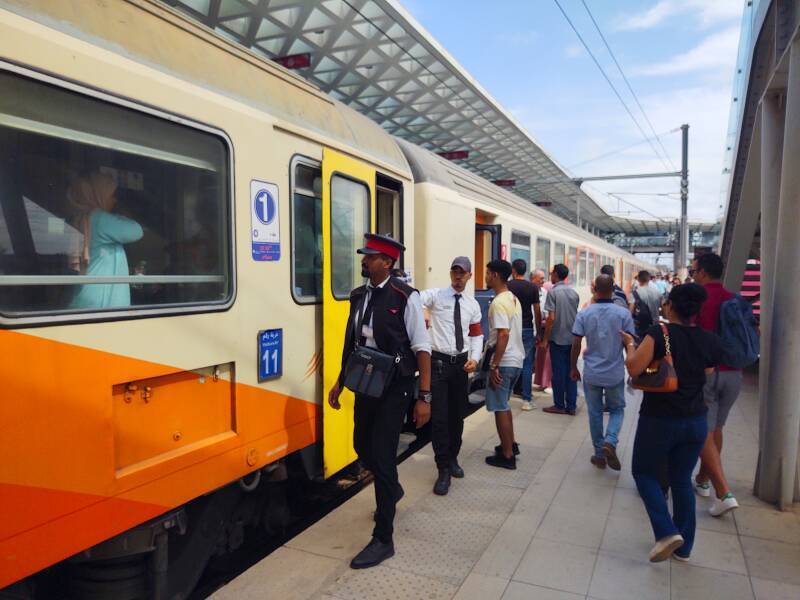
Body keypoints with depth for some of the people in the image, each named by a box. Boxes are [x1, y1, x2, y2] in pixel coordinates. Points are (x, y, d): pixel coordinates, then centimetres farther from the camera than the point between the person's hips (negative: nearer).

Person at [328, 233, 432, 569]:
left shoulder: (405, 298, -15)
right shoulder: (358, 296, 4)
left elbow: (422, 348, -15)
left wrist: (424, 397, -17)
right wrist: (340, 382, 16)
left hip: (394, 388, -7)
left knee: (382, 456, -4)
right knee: (362, 447, 19)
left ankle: (383, 539, 13)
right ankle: (392, 490, 51)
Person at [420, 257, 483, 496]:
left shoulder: (472, 304, 8)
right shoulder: (435, 295, -6)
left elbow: (477, 334, 13)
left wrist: (475, 358, -2)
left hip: (462, 363, 5)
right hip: (439, 362, -4)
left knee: (457, 415, 16)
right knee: (439, 417, -4)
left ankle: (452, 459, 35)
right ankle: (443, 470, 7)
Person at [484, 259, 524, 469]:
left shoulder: (499, 302, -18)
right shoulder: (513, 299, 12)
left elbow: (503, 335, -25)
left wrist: (494, 366, -23)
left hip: (503, 362, -10)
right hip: (515, 359, 10)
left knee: (500, 407, 0)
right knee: (503, 405, 22)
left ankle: (507, 456, 8)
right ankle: (510, 445, 32)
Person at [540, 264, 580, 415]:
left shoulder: (553, 292, -11)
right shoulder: (574, 292, 7)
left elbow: (551, 318, -16)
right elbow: (575, 315, 15)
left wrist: (545, 339, -9)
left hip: (558, 338, -5)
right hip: (572, 338, 6)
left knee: (558, 372, 3)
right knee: (571, 372, 9)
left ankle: (559, 406, 10)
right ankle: (571, 406, 13)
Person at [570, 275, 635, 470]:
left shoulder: (584, 314, -6)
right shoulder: (624, 313, -8)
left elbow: (576, 344, -5)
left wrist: (574, 368, 8)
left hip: (591, 373, 1)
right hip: (615, 373, -1)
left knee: (595, 413, 12)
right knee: (617, 409, 17)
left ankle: (600, 454, 19)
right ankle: (610, 441, -6)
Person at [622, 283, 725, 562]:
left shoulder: (660, 333, -16)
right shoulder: (710, 341, 0)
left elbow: (634, 368, -19)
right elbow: (706, 375, 12)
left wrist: (630, 344, -3)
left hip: (659, 419, -5)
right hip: (695, 421, 5)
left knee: (644, 472, 13)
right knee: (682, 480, 17)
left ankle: (667, 532, -1)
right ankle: (684, 547, 25)